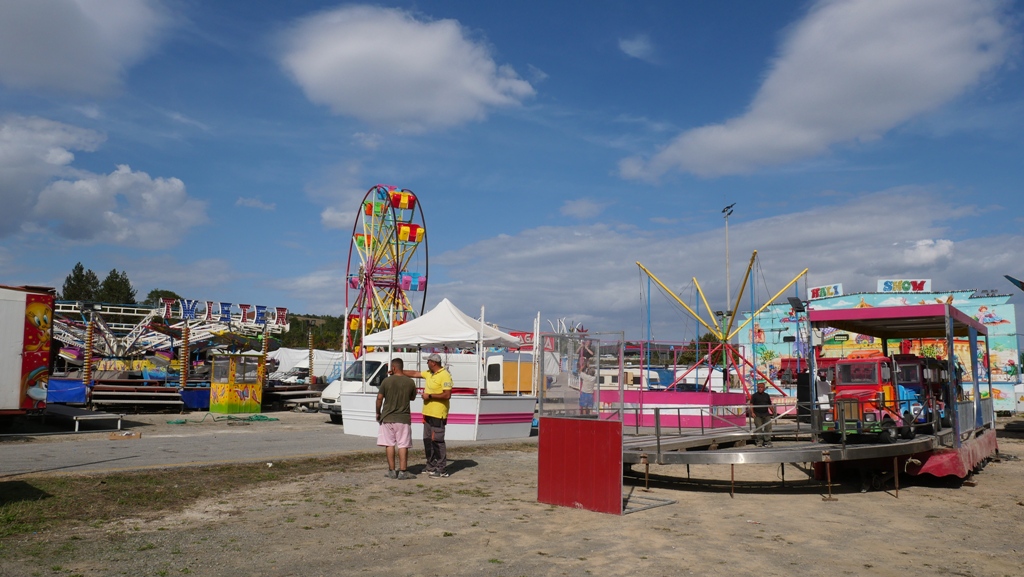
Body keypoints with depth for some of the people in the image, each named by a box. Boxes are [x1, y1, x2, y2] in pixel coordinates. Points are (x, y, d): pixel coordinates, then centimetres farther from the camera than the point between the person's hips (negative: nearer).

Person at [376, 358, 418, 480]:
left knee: (389, 444, 8)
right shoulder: (410, 382, -4)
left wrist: (378, 413, 9)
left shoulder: (387, 381, -7)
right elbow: (412, 398, 11)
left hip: (387, 417, 0)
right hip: (403, 418, 0)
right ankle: (403, 471, 2)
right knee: (403, 445, 3)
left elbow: (379, 398, -4)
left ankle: (392, 471, 12)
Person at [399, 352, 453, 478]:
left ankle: (442, 470, -3)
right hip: (428, 413, 10)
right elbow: (414, 374, 25)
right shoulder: (429, 373, 13)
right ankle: (431, 467, 26)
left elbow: (447, 395, -22)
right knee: (427, 440, 15)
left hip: (438, 415, -10)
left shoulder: (445, 376, -15)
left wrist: (430, 396, -17)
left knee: (437, 441, -8)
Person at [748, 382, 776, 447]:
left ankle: (767, 441, 3)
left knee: (768, 427, -3)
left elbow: (770, 405, 18)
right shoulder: (754, 395, 2)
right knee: (758, 428, 0)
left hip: (766, 414, 3)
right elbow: (751, 405, -2)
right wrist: (752, 412, -13)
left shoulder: (767, 396, 13)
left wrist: (773, 412, 10)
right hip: (757, 415, -3)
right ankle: (759, 442, 7)